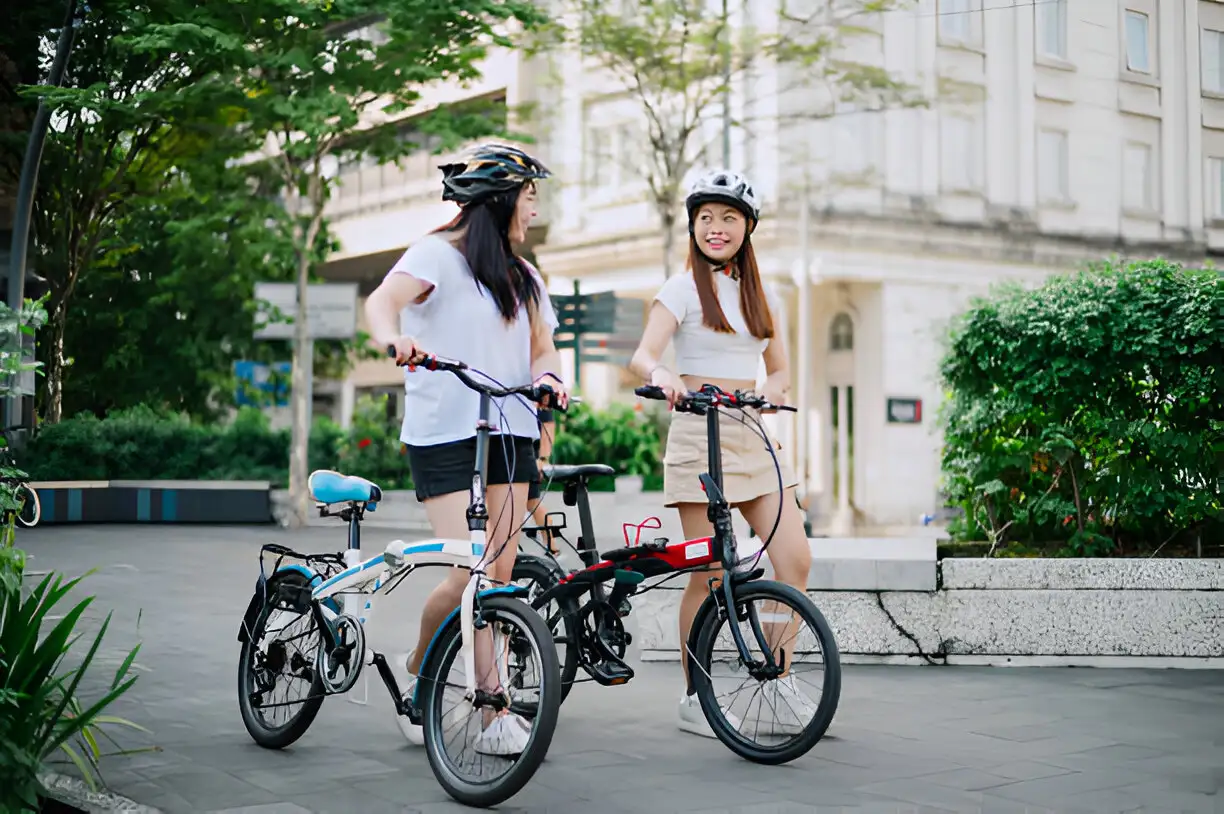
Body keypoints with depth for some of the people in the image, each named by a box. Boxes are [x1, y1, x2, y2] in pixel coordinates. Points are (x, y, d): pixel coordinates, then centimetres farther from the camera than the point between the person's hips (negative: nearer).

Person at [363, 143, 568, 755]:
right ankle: (415, 669, 14)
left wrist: (548, 376, -11)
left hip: (509, 433, 6)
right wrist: (396, 339, -44)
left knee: (498, 577, 1)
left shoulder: (522, 276, 19)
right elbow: (383, 300, -21)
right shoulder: (440, 253, -4)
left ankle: (496, 716, 4)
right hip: (444, 434, -6)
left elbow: (541, 347, 13)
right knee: (467, 576, -13)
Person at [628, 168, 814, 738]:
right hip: (698, 436, -5)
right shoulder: (683, 288, -1)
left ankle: (778, 679, 12)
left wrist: (767, 394, -7)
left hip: (751, 435, 5)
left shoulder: (758, 294, 15)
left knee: (795, 559, -4)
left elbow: (779, 372, 16)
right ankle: (693, 699, 8)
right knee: (707, 574, -5)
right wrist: (660, 376, -36)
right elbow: (642, 356, -13)